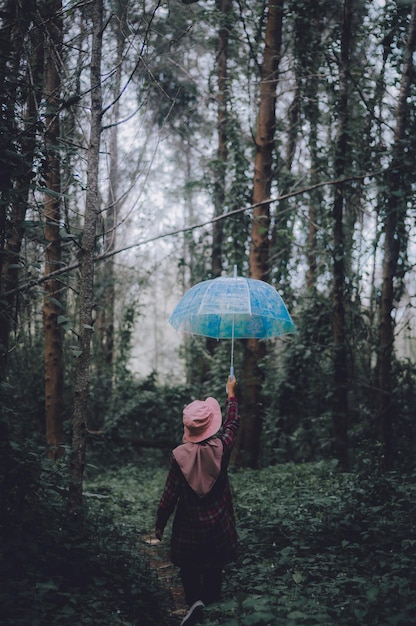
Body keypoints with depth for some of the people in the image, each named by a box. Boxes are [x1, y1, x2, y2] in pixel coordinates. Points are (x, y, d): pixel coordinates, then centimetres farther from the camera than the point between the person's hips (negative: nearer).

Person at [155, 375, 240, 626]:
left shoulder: (179, 456, -18)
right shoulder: (221, 448, -16)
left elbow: (170, 494, -12)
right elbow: (233, 423, 4)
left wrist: (160, 524, 1)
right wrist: (231, 394, 18)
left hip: (189, 522, -1)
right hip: (218, 521, 1)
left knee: (189, 566, 15)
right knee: (214, 566, 18)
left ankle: (195, 600, -6)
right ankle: (210, 601, 28)